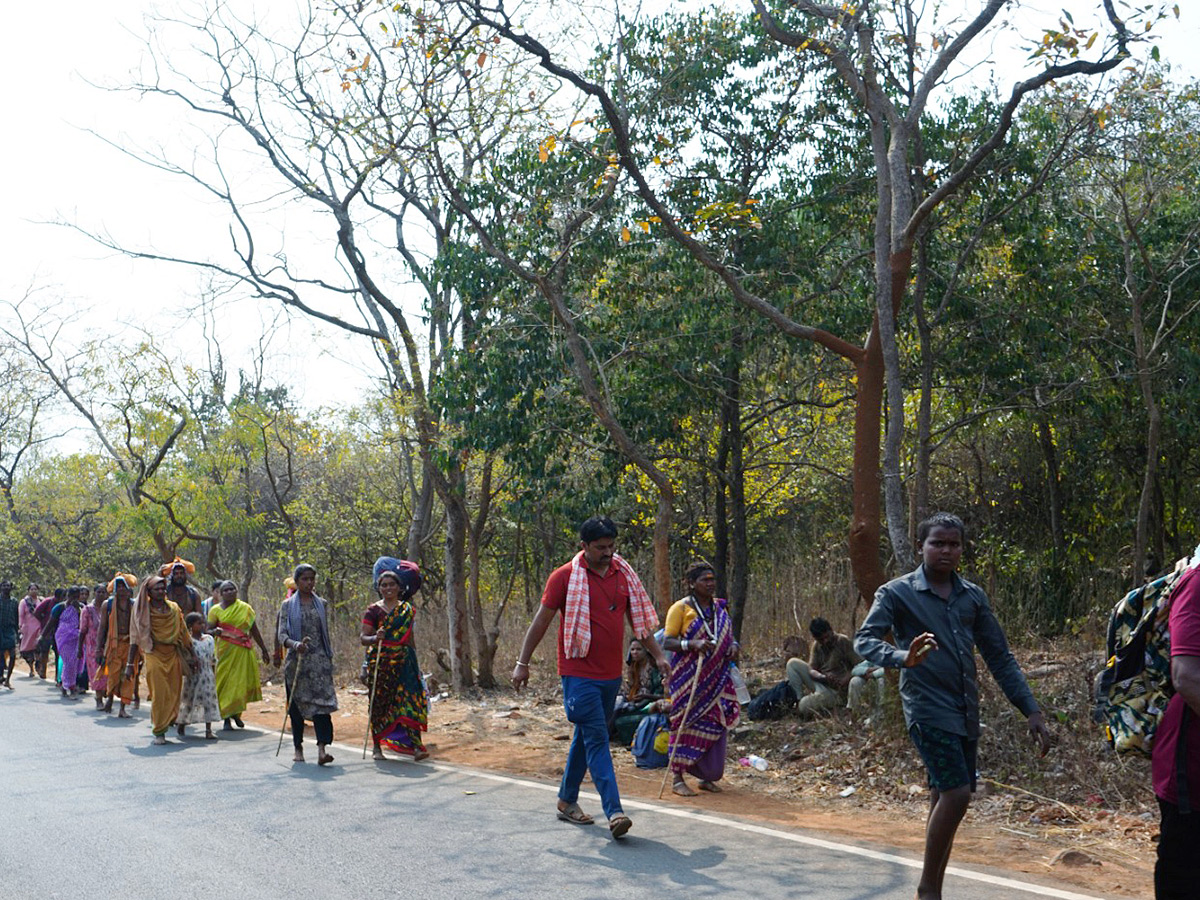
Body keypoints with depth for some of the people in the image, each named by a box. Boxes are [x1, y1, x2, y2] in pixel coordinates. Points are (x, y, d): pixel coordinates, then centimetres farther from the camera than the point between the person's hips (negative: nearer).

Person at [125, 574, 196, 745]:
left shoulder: (173, 608, 9)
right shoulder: (142, 611, -1)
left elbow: (184, 633, 14)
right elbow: (135, 638, -1)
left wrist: (192, 656, 13)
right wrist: (130, 664, -5)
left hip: (173, 655, 4)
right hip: (154, 655, -4)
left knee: (174, 693, 3)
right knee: (159, 694, -8)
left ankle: (162, 721, 24)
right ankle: (159, 732, 0)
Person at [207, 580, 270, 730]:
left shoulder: (246, 608, 9)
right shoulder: (216, 610, 4)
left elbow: (254, 631, 13)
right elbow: (208, 630, 3)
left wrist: (264, 650, 14)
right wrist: (216, 631, -21)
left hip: (244, 651, 2)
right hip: (226, 650, -2)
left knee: (242, 682, 0)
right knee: (226, 682, -5)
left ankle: (236, 713, 17)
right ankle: (226, 719, -1)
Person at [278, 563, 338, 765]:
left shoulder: (321, 604, 10)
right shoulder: (288, 605, 3)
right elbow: (282, 635, -5)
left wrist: (329, 657, 14)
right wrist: (295, 644, -24)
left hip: (319, 660, 1)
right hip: (296, 661, -1)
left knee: (322, 701, -13)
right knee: (296, 705, 7)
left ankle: (322, 749, -22)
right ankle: (298, 748, 21)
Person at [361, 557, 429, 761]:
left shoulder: (407, 609, 11)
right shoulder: (373, 610, 1)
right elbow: (363, 638, -4)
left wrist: (414, 658, 16)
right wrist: (375, 638, -25)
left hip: (403, 663, 2)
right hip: (380, 664, -2)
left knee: (409, 700, -9)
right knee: (379, 704, 1)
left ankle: (415, 744, -13)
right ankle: (377, 746, 13)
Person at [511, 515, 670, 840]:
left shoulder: (625, 575, 8)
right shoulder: (565, 576, -7)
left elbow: (639, 619, 17)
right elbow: (541, 621, -3)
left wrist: (658, 655, 10)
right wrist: (522, 663, -3)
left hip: (611, 675, 6)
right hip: (579, 673, -6)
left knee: (586, 737, 15)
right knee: (597, 740, -11)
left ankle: (567, 800, 28)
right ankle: (614, 812, -17)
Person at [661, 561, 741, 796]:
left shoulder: (720, 607, 13)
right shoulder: (681, 608, -6)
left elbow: (728, 636, 24)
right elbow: (667, 642, -11)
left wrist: (733, 645, 1)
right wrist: (693, 644, -27)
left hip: (717, 677, 6)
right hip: (689, 677, -6)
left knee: (716, 725, 4)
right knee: (686, 724, -5)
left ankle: (707, 777, 17)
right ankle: (678, 779, 3)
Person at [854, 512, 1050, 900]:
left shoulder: (973, 596, 11)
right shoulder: (897, 592, -4)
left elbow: (999, 657, 13)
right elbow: (865, 640, -14)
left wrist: (1032, 710, 6)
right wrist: (903, 658, -35)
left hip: (966, 713, 6)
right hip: (928, 708, -6)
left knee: (946, 800, 10)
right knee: (957, 792, -17)